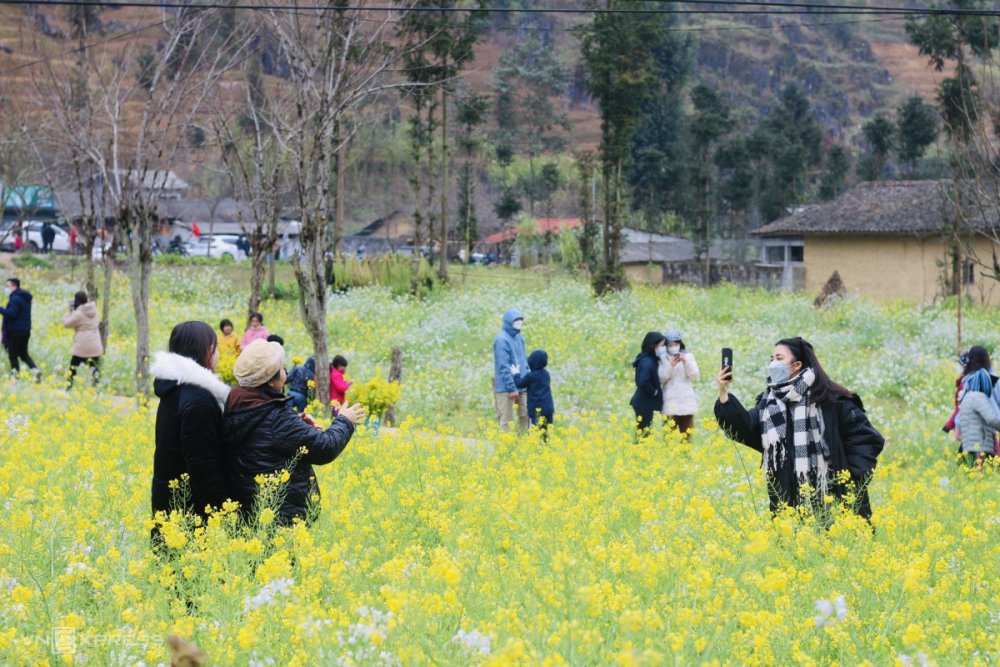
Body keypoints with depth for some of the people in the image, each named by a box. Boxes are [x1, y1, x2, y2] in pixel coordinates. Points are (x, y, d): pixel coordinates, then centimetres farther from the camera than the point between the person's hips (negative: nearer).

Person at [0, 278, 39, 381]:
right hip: (26, 330, 9)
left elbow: (11, 313, -26)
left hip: (15, 332, -9)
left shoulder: (15, 298, -17)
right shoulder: (26, 298, 14)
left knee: (13, 355, 1)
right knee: (24, 354, 16)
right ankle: (35, 370, -2)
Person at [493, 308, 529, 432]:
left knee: (525, 415, 8)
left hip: (521, 386, 8)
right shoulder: (502, 340, -14)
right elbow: (503, 366, -17)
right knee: (506, 419, -4)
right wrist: (512, 388, -19)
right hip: (506, 388, -8)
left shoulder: (519, 338, 13)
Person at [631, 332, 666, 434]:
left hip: (644, 403, 9)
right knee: (644, 433, -5)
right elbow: (643, 382, -31)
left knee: (645, 433, 13)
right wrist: (654, 392, -15)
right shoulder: (647, 362, -20)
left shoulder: (652, 360, 10)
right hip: (644, 404, -9)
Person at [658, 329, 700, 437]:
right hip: (670, 403, -2)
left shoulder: (688, 356, 8)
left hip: (687, 402, 2)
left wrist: (686, 362, -14)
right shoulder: (663, 359, 3)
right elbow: (661, 379, -6)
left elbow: (695, 377, -1)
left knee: (687, 435, 4)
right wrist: (671, 365, -17)